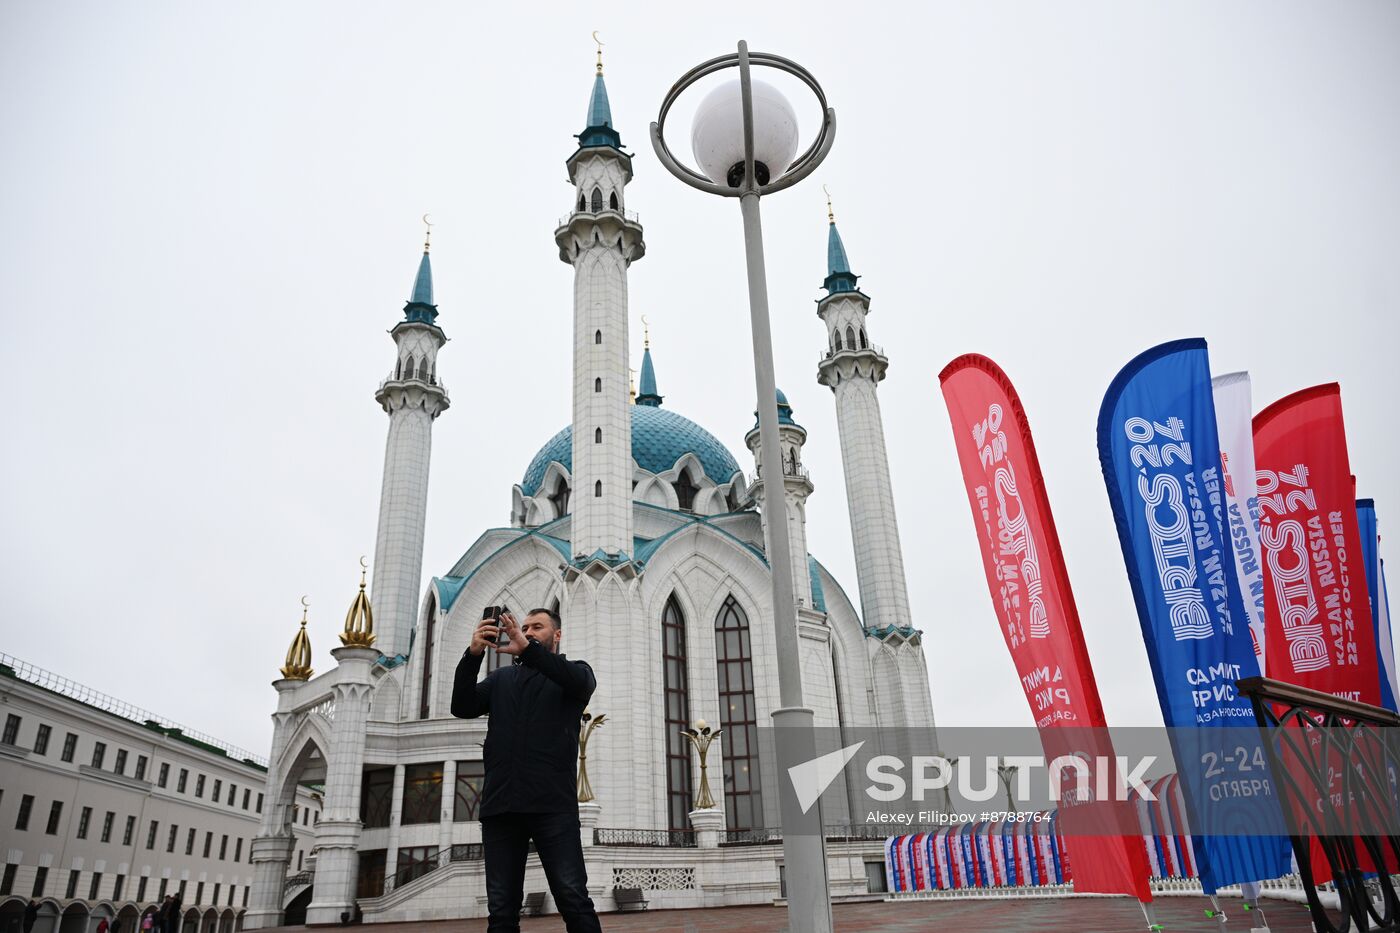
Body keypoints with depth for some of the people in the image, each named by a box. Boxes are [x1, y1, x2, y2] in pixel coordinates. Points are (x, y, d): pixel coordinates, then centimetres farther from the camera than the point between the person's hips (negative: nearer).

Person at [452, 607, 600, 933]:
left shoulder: (574, 672, 15)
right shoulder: (501, 678, 24)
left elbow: (580, 681, -10)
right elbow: (462, 707, 8)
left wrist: (526, 648, -22)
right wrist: (473, 654, -8)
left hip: (552, 804, -3)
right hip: (500, 805, 3)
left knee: (573, 899, -10)